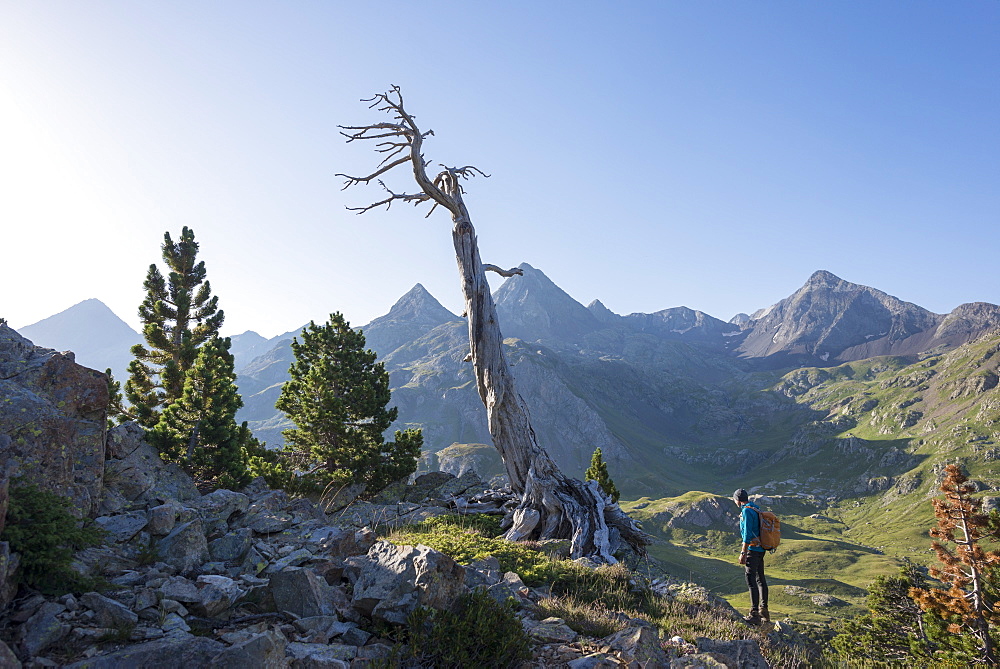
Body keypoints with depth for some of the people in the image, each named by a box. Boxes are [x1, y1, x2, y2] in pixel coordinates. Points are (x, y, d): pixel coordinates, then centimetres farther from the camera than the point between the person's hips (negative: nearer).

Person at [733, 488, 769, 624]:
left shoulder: (746, 511, -14)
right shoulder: (757, 509, 14)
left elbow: (747, 534, -20)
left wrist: (743, 553, -18)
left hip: (753, 550, -10)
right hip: (761, 549, 10)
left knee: (751, 580, -10)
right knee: (760, 579, 15)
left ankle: (755, 614, -12)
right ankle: (764, 612, 24)